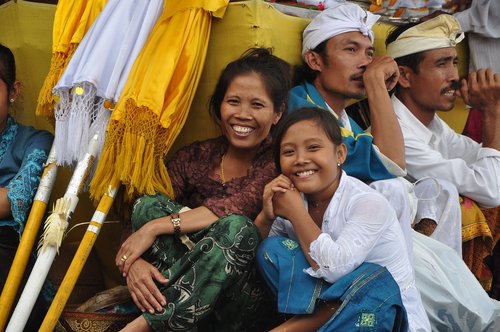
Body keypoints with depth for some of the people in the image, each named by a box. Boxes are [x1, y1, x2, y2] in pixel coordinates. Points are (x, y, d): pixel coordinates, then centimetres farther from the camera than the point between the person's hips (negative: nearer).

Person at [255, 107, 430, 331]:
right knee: (272, 248, -11)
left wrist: (296, 212, -21)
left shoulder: (370, 204, -18)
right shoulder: (291, 199, -1)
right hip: (330, 309, 4)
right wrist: (265, 217, -19)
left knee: (372, 281, -36)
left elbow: (334, 267, -31)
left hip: (391, 313, -4)